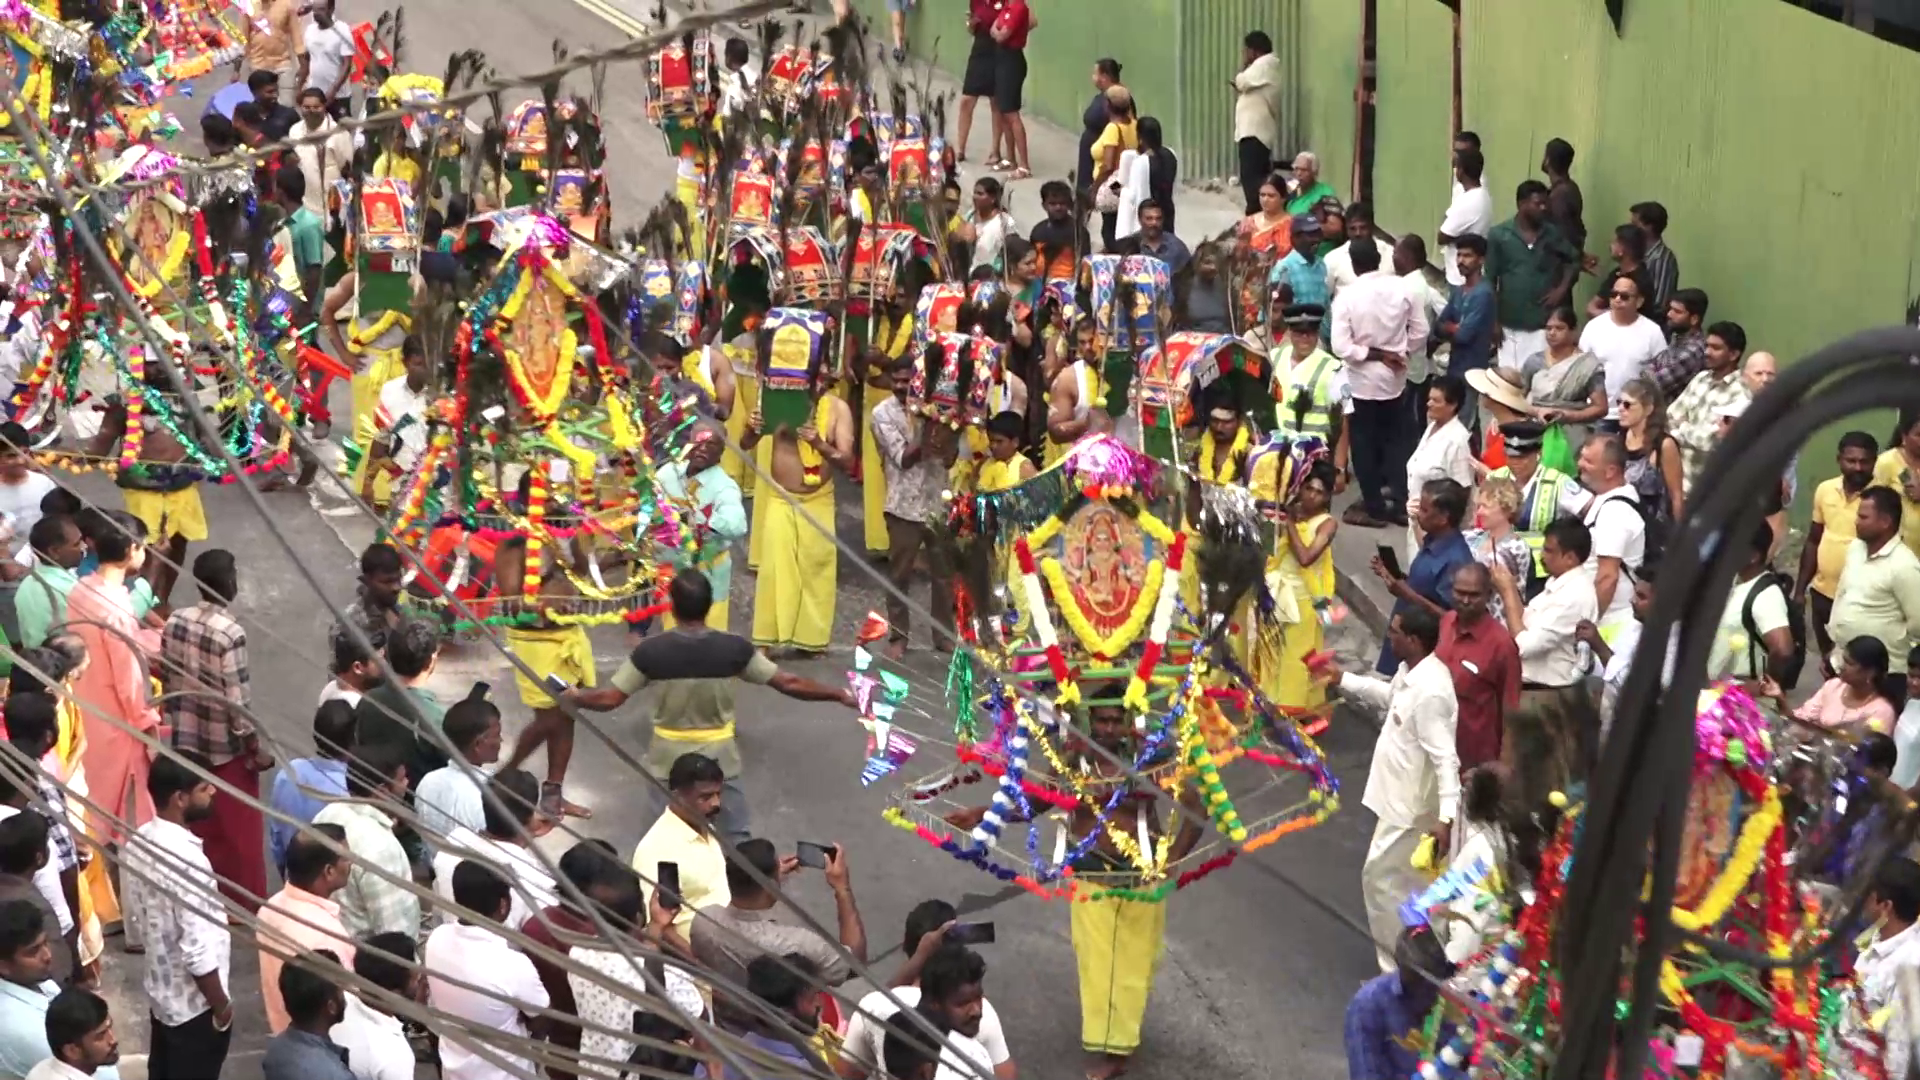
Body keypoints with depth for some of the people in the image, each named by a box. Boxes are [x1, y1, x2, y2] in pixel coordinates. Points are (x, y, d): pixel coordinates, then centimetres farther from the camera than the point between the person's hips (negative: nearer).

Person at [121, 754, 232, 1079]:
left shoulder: (138, 843, -5)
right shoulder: (187, 861, -32)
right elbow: (199, 955, -28)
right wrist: (222, 1006, -14)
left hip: (159, 991, 8)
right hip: (194, 1004, -8)